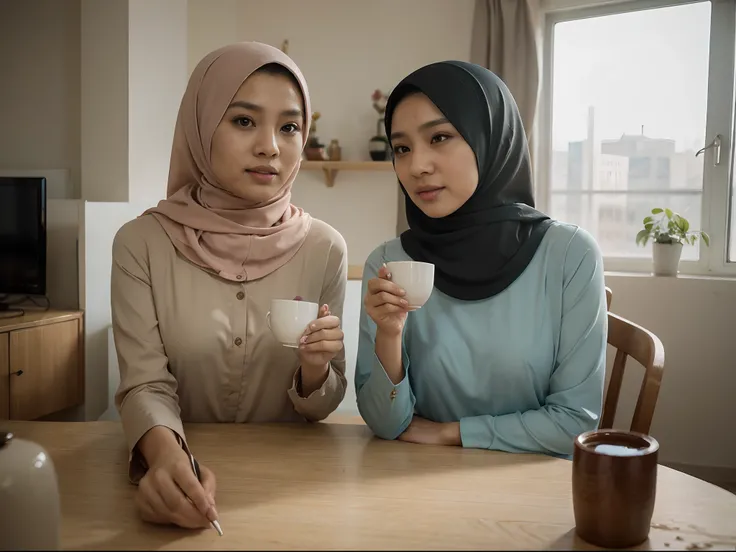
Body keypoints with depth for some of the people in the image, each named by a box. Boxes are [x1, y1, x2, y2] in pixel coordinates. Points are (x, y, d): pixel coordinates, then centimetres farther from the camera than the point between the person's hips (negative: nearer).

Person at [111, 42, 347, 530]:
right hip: (185, 474, 0)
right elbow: (146, 385, -10)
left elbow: (320, 408, 1)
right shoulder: (142, 242, -7)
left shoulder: (324, 249, -6)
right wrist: (166, 454, -29)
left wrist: (314, 369, -20)